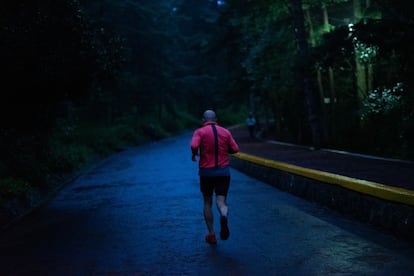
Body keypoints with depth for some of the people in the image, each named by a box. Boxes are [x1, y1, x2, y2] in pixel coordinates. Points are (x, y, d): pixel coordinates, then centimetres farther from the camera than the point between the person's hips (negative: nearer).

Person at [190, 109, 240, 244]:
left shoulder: (199, 132, -3)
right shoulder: (225, 132, 6)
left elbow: (194, 146, -20)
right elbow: (235, 149, 4)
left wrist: (194, 155, 0)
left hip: (206, 172, -1)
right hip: (223, 171, 1)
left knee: (208, 202, 16)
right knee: (221, 202, -1)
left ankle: (211, 234, 17)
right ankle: (224, 216, -37)